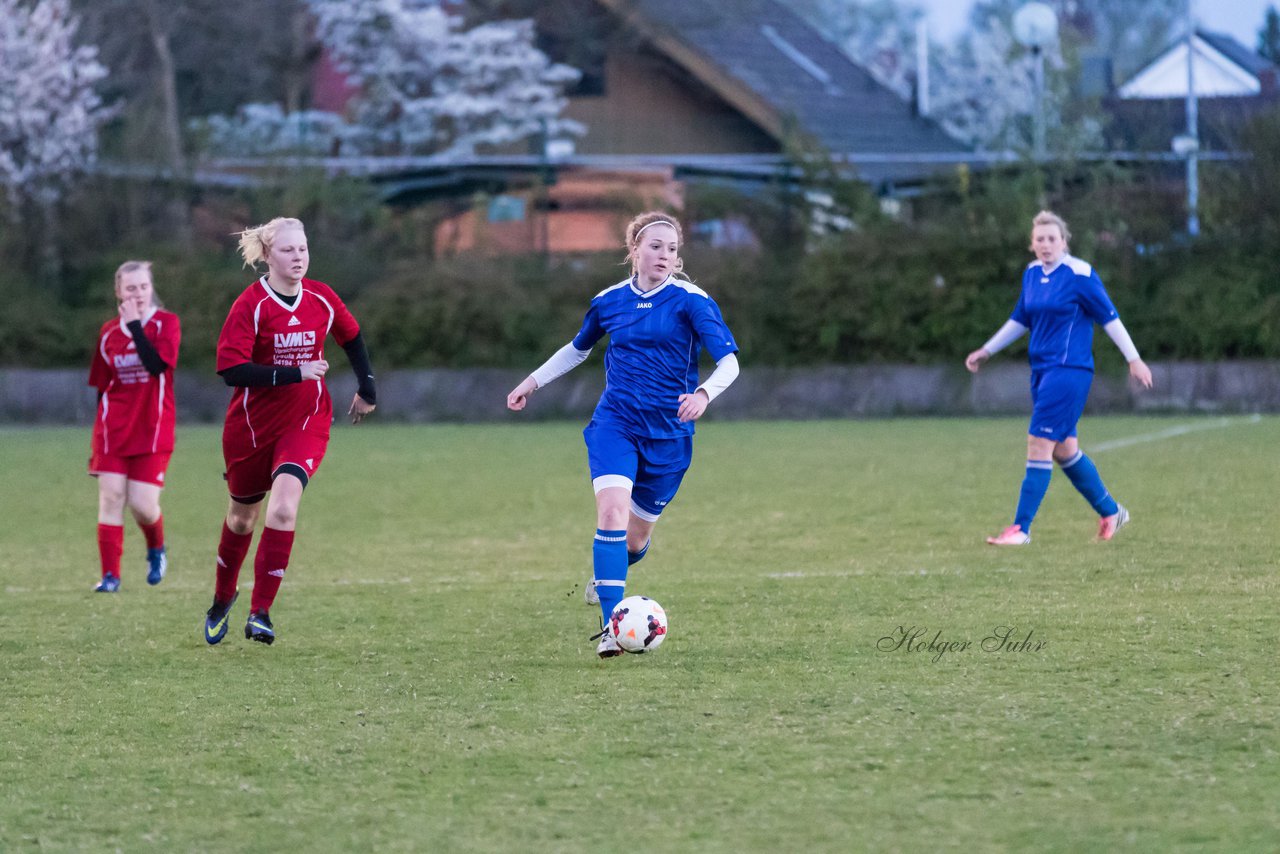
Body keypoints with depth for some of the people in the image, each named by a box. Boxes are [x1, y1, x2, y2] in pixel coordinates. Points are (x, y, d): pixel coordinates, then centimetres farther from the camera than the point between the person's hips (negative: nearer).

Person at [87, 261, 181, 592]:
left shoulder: (166, 323, -4)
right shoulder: (109, 332, 7)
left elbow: (157, 364, -22)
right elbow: (102, 387, 14)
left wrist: (135, 324, -20)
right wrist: (100, 434, 15)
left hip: (152, 432, -3)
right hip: (114, 429, 3)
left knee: (142, 505, -7)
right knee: (111, 497, -8)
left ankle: (157, 550, 26)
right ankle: (110, 574, -4)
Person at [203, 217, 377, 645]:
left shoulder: (321, 299, -2)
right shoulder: (251, 305, -15)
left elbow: (351, 336, 19)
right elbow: (230, 369, -23)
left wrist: (367, 387, 17)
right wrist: (294, 373, -27)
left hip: (306, 421, 1)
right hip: (252, 424, -1)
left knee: (283, 508, -21)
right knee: (242, 516, 15)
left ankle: (260, 612, -17)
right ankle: (223, 599, 41)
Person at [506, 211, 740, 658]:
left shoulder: (690, 301, -8)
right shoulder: (609, 301, 4)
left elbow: (729, 361, -15)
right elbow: (577, 348, 24)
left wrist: (704, 393, -34)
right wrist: (533, 382, 23)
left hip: (669, 432, -1)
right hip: (615, 423, 1)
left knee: (635, 538, 8)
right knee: (612, 511, -22)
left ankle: (604, 576, 46)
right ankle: (610, 626, -24)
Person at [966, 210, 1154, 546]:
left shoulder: (1079, 275, -11)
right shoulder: (1032, 274, 10)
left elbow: (1109, 318, -8)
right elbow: (1020, 320, 24)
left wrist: (1133, 359, -8)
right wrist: (987, 351, 25)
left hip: (1069, 370, -8)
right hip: (1042, 369, 8)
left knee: (1039, 445, -11)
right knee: (1064, 450, 13)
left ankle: (1021, 528, -8)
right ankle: (1110, 512, 29)